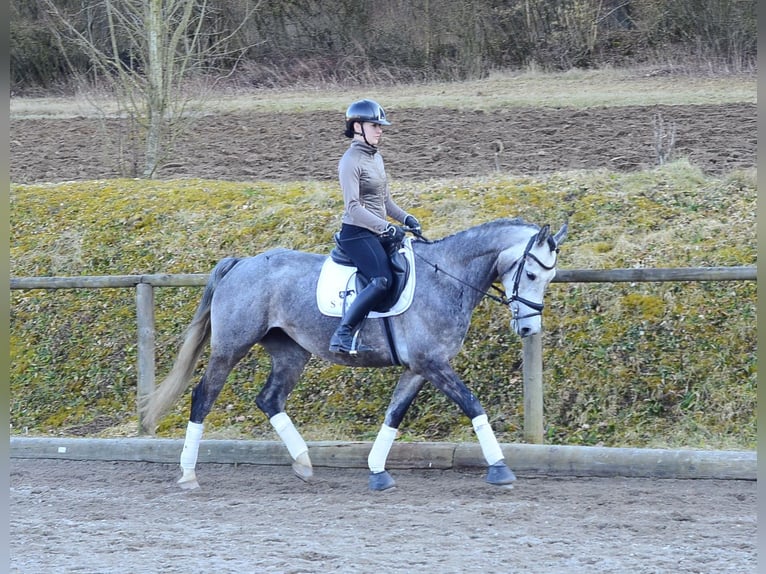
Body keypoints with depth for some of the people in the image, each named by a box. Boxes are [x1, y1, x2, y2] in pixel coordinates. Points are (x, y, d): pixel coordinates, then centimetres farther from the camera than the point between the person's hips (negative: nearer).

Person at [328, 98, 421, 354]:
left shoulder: (376, 158, 15)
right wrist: (386, 228, -24)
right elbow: (353, 207, -20)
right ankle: (342, 335, -28)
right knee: (382, 281, -27)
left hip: (378, 233, 10)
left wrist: (405, 218, 5)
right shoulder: (351, 161, -12)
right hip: (357, 234, -10)